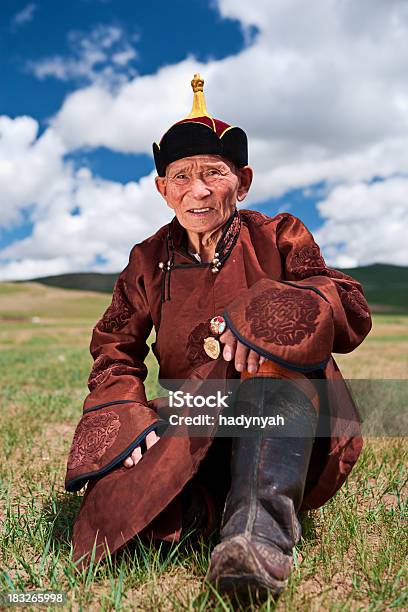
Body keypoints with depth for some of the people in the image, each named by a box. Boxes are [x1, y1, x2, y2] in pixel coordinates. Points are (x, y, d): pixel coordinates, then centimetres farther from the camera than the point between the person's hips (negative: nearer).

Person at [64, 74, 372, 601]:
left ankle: (260, 527, -38)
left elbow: (354, 313, -11)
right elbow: (115, 346, 5)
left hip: (280, 429, 0)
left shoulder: (279, 238, 0)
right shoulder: (148, 261, 8)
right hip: (186, 433, 1)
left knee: (278, 347, -34)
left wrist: (266, 312, -30)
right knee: (118, 503, -29)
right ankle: (204, 505, -4)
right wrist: (127, 414, -16)